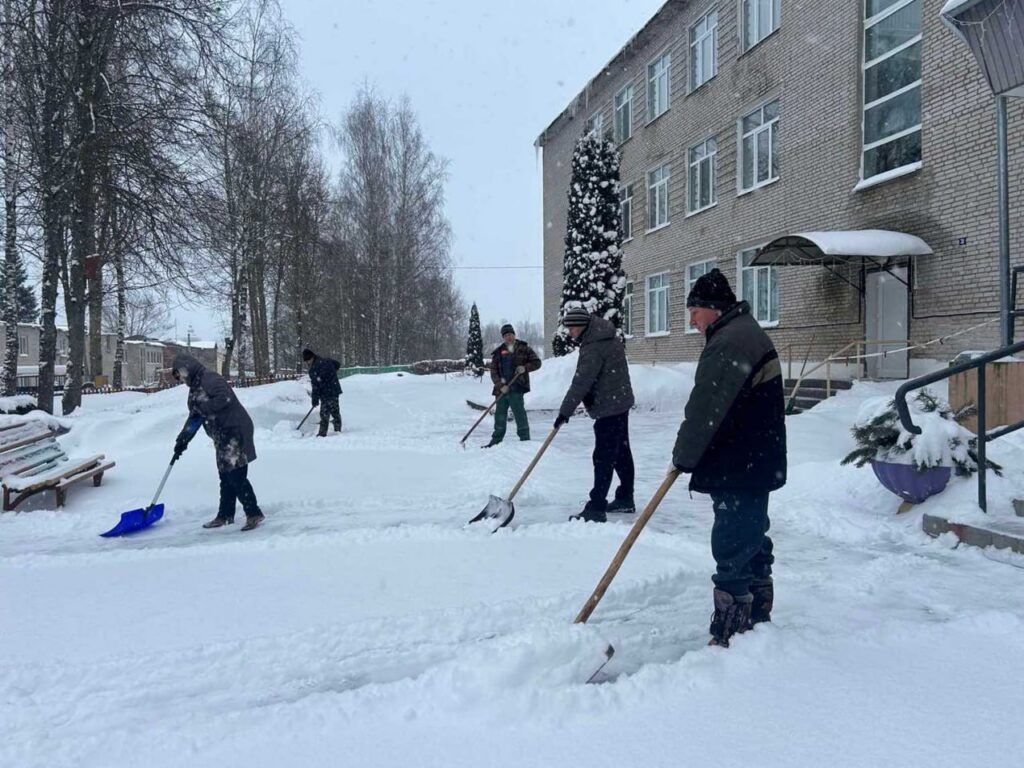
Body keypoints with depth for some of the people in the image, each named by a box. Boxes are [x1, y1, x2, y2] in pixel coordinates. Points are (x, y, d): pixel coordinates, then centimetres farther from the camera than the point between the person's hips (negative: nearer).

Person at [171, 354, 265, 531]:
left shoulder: (209, 379, -10)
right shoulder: (195, 388, 20)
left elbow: (225, 397, -26)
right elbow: (193, 419, 22)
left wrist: (203, 407, -18)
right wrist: (182, 440, 16)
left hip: (235, 431, -10)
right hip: (222, 437, 10)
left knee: (236, 476, -10)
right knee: (226, 477, 13)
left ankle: (254, 513, -4)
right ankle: (225, 516, 20)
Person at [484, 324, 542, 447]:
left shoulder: (524, 349, 6)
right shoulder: (498, 353, 11)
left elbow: (537, 362, 8)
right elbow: (493, 372, 5)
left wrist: (525, 368, -11)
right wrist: (501, 385, -10)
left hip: (516, 388, -3)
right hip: (502, 389, 3)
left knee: (519, 413, -8)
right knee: (500, 415, 10)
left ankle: (525, 439, 2)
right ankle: (496, 440, 21)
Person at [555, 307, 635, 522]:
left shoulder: (594, 348, -21)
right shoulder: (608, 337, 11)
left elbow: (581, 382, -23)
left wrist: (565, 411, -19)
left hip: (608, 408, -10)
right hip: (620, 402, 10)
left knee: (604, 457, -9)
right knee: (621, 452, 16)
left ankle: (596, 508, -7)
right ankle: (625, 498, 27)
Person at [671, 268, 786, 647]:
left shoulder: (727, 343, -20)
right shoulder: (749, 333, 16)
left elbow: (705, 410, -20)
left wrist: (684, 456, -6)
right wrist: (692, 454, 16)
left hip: (737, 470, -11)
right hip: (758, 463, 11)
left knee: (732, 549, -4)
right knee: (752, 539, 21)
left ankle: (730, 636, 5)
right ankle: (758, 618, 36)